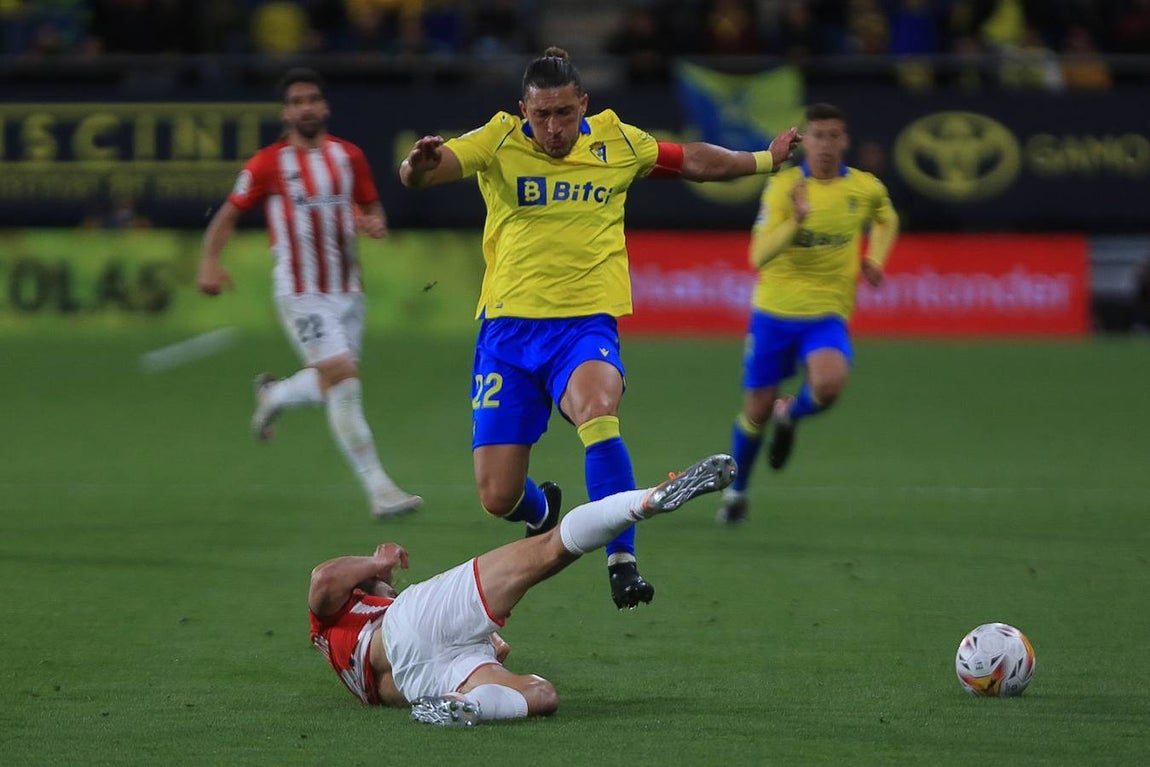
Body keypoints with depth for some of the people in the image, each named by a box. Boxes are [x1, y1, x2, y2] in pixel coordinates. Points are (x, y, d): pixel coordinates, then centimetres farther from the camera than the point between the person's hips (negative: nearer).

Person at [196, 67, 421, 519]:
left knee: (333, 387, 11)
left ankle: (272, 395, 45)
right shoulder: (268, 165, -5)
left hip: (347, 290, 5)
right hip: (300, 293, -5)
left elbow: (371, 206, 17)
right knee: (343, 379, -17)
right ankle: (378, 490, -16)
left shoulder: (348, 156, 5)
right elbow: (228, 215, 3)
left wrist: (375, 224, -6)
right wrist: (209, 263, -11)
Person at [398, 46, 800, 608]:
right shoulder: (498, 141, -4)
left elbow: (694, 161, 24)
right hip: (508, 328, 0)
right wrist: (420, 164, -41)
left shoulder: (617, 142, 5)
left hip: (586, 324, 0)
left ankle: (622, 562, -30)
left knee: (598, 413, -35)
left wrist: (764, 160, 29)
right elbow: (416, 175, -18)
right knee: (497, 496, -2)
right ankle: (542, 515, 37)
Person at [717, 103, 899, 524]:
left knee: (829, 384, -29)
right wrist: (795, 221, -36)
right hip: (774, 311, -1)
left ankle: (791, 416, 8)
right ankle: (736, 491, 34)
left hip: (827, 314, 1)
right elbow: (759, 256, -21)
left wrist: (874, 260, 7)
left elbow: (887, 220, 25)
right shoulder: (782, 187, -10)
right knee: (757, 409, 7)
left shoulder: (867, 189, -1)